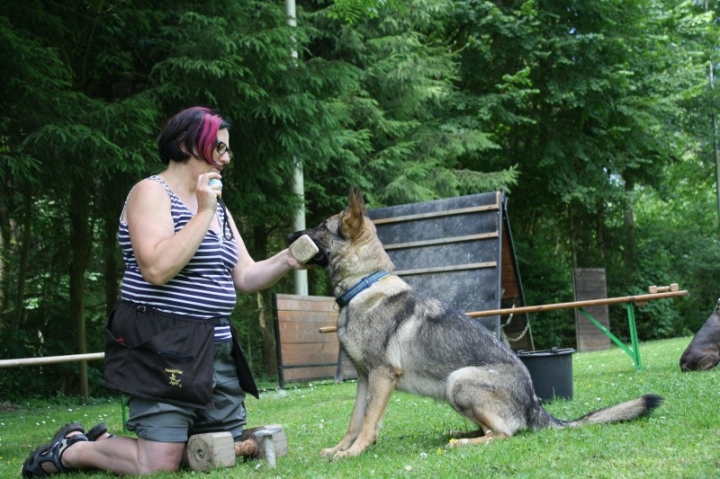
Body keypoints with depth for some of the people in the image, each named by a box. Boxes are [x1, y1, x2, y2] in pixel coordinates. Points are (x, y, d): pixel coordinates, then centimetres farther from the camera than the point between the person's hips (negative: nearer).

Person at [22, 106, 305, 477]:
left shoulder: (217, 206, 17)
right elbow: (157, 269, -24)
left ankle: (108, 443, 23)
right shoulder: (151, 192, -8)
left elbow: (244, 277, 12)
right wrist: (203, 214, -17)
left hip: (216, 349, 9)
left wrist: (285, 261, -7)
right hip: (162, 348, -9)